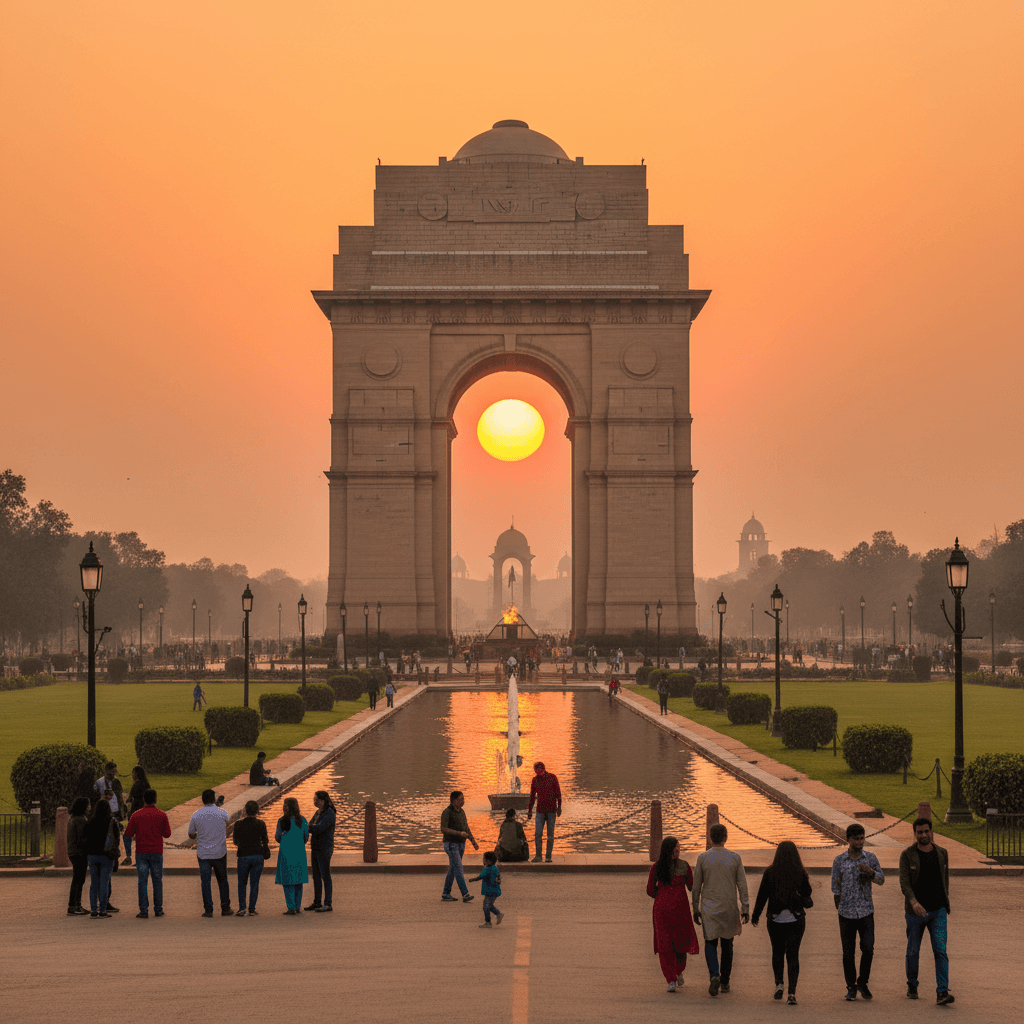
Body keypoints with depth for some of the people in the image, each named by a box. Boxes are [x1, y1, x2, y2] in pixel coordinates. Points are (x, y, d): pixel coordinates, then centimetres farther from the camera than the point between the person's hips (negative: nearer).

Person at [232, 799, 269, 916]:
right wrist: (266, 853, 17)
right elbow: (265, 841, 2)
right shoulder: (261, 824, -4)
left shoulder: (238, 824, -4)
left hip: (243, 856, 0)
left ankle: (242, 908, -1)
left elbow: (235, 841, 4)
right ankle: (252, 909, 2)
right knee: (254, 883, 5)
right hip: (258, 855, 0)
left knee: (242, 883, 11)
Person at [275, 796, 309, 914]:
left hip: (286, 852, -3)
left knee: (288, 881, 2)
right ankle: (298, 906, 14)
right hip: (299, 852, 3)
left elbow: (278, 837, -2)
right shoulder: (302, 820, -1)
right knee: (298, 880, 12)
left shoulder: (282, 821, -9)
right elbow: (306, 837, 6)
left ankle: (291, 907, -2)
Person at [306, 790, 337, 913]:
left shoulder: (329, 814, -15)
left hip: (325, 849, -9)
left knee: (325, 876, -6)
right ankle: (317, 902, 20)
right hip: (315, 848, 9)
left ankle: (328, 904, -4)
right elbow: (311, 828, 11)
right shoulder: (318, 813, 13)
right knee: (316, 876, 13)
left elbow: (319, 828, -24)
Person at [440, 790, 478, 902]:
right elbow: (443, 829, -21)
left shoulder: (461, 812, 11)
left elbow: (466, 828, 17)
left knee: (452, 869, 10)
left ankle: (446, 894, 17)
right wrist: (459, 833, -30)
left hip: (460, 844, 8)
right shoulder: (446, 812, -13)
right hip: (450, 843, -8)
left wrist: (474, 842, 7)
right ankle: (465, 895, -22)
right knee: (458, 868, -16)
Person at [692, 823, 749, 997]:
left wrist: (695, 909, 8)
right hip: (729, 908, 1)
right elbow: (742, 885, -3)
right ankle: (725, 982, 19)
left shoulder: (702, 858, -4)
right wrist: (745, 908, 2)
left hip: (709, 907, -1)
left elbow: (696, 886, 0)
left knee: (710, 944, 7)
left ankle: (714, 975, -17)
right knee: (727, 945, 14)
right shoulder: (735, 858, -3)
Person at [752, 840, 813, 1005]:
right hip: (796, 919, 0)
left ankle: (778, 983, 8)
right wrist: (808, 902, 25)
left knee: (777, 952, 20)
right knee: (793, 954, 0)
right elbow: (807, 896, 2)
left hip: (775, 919, 0)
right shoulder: (801, 873, -5)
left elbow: (762, 895, -1)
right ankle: (792, 991, -10)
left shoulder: (769, 872, -5)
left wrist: (755, 915, 11)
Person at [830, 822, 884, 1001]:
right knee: (848, 953, 2)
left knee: (868, 948, -8)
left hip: (866, 911, 1)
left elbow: (881, 880, 6)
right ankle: (851, 987, 14)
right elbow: (836, 886, 8)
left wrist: (870, 872, -14)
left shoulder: (870, 858, 3)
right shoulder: (839, 861, 1)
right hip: (847, 913, -1)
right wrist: (838, 908, 9)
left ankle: (862, 982, 12)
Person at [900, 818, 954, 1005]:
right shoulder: (907, 855, -7)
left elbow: (945, 879, 15)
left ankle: (942, 993, -17)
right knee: (913, 952, 11)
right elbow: (904, 882, -16)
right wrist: (914, 902, -33)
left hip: (938, 911, 1)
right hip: (915, 912, -1)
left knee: (940, 951, -12)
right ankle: (912, 986, 32)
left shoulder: (942, 854, 3)